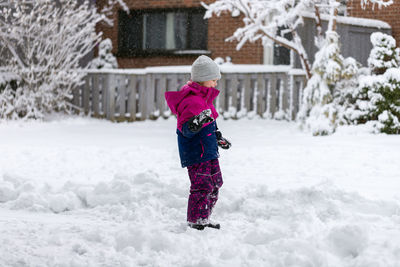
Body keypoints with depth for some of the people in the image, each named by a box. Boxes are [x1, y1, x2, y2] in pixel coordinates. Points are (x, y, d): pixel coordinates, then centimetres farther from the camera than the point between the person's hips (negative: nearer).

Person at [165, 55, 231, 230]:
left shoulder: (204, 98, 14)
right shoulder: (192, 101, -20)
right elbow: (185, 129, -25)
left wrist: (217, 137, 32)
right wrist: (196, 123, -43)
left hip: (208, 152, 11)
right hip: (196, 154, -11)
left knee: (214, 185, 17)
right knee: (202, 187, -11)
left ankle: (203, 220, 28)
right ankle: (195, 222, -2)